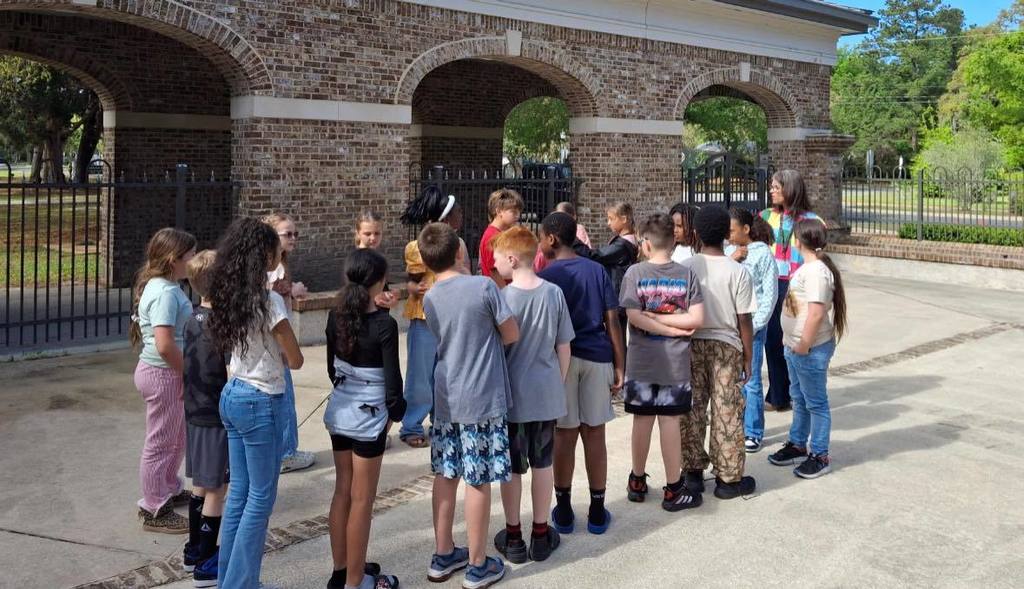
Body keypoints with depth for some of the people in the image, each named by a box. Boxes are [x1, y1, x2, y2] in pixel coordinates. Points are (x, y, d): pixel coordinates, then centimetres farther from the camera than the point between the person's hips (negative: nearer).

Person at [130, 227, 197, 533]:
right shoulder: (165, 293, -23)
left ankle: (170, 490, 41)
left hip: (167, 373, 10)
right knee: (160, 443, 3)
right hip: (163, 375, -10)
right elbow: (165, 345, -30)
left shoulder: (163, 286, 8)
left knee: (177, 438, 24)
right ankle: (154, 511, 16)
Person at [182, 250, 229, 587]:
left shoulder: (194, 320, 5)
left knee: (201, 485, 19)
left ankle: (195, 550, 31)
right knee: (217, 490, 2)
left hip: (195, 413, 8)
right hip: (218, 417, -8)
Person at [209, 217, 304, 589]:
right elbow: (295, 361, -10)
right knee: (260, 498, 4)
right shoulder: (269, 301, -18)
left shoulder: (230, 296, 4)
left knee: (239, 492, 16)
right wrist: (282, 348, 10)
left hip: (232, 396, 8)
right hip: (261, 402, -8)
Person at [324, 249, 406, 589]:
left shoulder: (335, 317, 0)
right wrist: (395, 412, 0)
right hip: (369, 416, -6)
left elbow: (332, 366, 10)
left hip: (339, 412, 7)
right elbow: (392, 377, -14)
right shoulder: (384, 324, -18)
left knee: (342, 493, 17)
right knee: (361, 501, 4)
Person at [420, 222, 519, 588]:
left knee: (445, 476, 15)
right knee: (478, 482, 3)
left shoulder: (429, 299, 3)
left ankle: (443, 556, 27)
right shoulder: (483, 286, -13)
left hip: (446, 399, 6)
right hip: (482, 400, -5)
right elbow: (511, 335, -5)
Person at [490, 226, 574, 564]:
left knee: (511, 468, 10)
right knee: (542, 464, 14)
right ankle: (541, 536, 24)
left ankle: (513, 538, 20)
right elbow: (564, 348, 1)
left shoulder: (502, 298, -14)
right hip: (547, 395, 3)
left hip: (511, 397, -3)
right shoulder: (554, 293, -4)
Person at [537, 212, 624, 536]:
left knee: (565, 435, 6)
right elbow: (612, 321, 1)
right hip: (597, 357, 2)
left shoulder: (545, 276, -4)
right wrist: (619, 366, 6)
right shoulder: (597, 270, 4)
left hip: (561, 358, -2)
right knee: (595, 435, 8)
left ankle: (564, 510, 16)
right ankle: (597, 511, 16)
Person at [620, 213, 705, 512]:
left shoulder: (635, 273, -5)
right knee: (670, 422, 5)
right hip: (675, 363, 0)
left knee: (642, 420, 10)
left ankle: (637, 482, 25)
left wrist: (653, 318, -5)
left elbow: (634, 317, -14)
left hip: (641, 361, 0)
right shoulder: (687, 274, -2)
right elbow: (696, 319, -10)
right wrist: (676, 327, -4)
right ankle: (673, 489, 12)